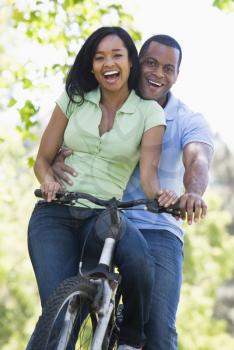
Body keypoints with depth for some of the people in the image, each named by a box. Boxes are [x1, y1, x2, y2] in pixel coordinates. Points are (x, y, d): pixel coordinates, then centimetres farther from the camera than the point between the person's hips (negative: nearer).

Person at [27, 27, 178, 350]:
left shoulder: (149, 113, 4)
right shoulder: (73, 100, 8)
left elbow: (148, 172, -7)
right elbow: (43, 158, 11)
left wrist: (160, 194, -31)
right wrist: (48, 180, -14)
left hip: (104, 215, 0)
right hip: (54, 213, 0)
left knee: (138, 259, -35)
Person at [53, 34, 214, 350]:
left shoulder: (189, 121, 1)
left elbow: (197, 161, -18)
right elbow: (65, 143, 1)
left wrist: (194, 193, -43)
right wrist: (56, 160, -26)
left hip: (158, 232, -1)